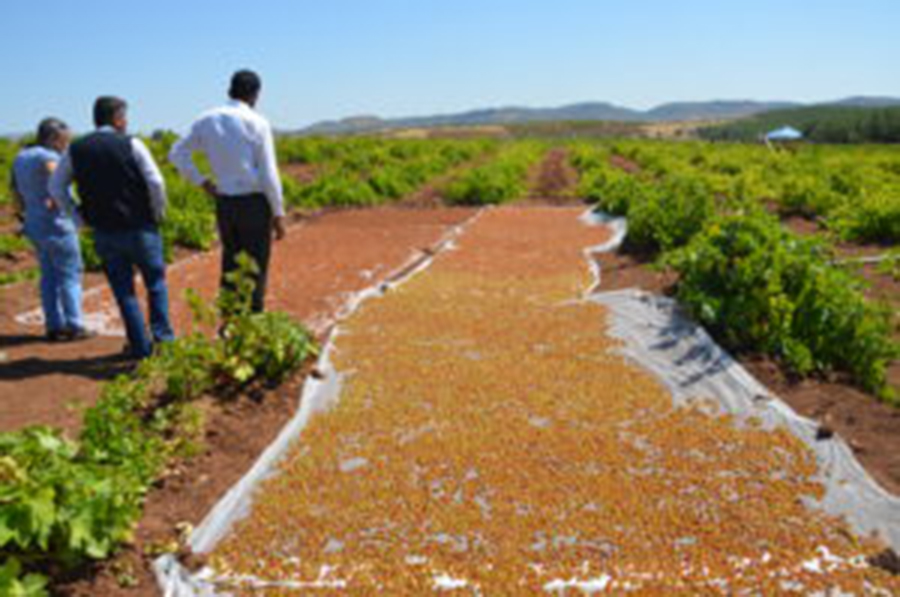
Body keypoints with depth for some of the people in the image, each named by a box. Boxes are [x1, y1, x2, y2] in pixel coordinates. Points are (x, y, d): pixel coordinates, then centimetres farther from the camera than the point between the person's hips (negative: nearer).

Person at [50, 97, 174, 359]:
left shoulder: (75, 150, 5)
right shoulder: (130, 144, -7)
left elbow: (56, 188, 10)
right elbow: (155, 182, -15)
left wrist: (79, 212, 15)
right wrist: (159, 212, -1)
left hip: (103, 232, 3)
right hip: (139, 228, -3)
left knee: (124, 291, 12)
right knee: (156, 281, 15)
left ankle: (140, 345, 14)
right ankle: (162, 333, 8)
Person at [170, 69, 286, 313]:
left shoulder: (207, 121, 5)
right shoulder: (257, 123, -9)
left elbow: (177, 154, 9)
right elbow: (269, 174, -11)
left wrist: (202, 182, 11)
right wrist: (278, 213, -5)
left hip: (224, 203, 5)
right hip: (254, 202, -5)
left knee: (230, 265, 16)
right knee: (256, 268, 4)